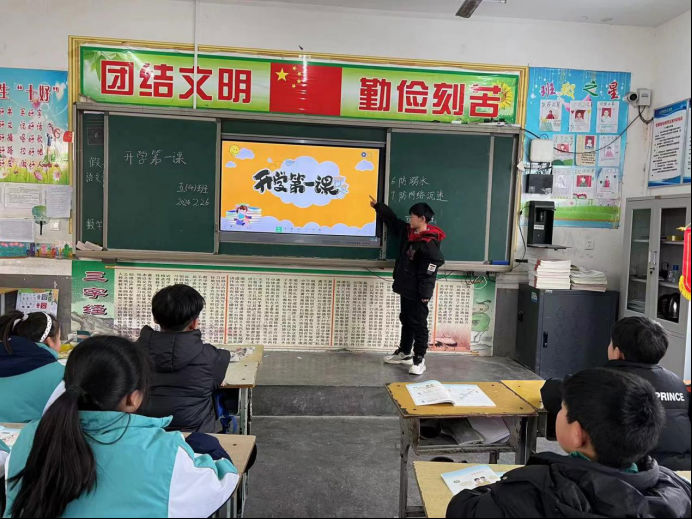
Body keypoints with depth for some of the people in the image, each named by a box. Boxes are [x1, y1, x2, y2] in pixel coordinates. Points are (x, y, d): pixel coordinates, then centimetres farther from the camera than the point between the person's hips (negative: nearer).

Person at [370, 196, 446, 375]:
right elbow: (392, 220, 23)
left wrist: (425, 294, -24)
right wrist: (377, 206, 28)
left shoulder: (430, 244, -21)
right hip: (405, 288, 9)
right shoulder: (408, 232, 6)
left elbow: (428, 273, -23)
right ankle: (404, 352, 33)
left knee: (418, 325, 0)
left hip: (417, 293, -9)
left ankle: (419, 360, 9)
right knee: (406, 321, 19)